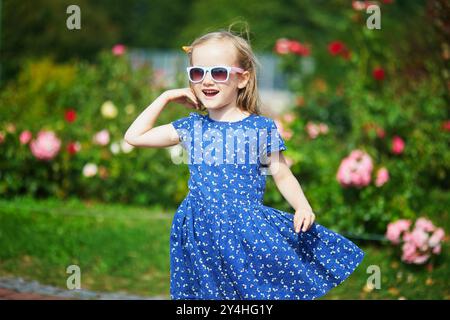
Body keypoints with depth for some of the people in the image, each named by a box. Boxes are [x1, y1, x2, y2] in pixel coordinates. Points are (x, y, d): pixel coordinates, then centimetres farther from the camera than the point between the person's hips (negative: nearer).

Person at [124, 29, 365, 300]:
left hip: (248, 231, -2)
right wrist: (166, 97, 9)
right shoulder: (191, 127, 6)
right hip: (203, 234, 2)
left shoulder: (261, 128, -2)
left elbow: (283, 176, 5)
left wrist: (302, 206, -13)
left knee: (261, 289, -5)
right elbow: (135, 136, 11)